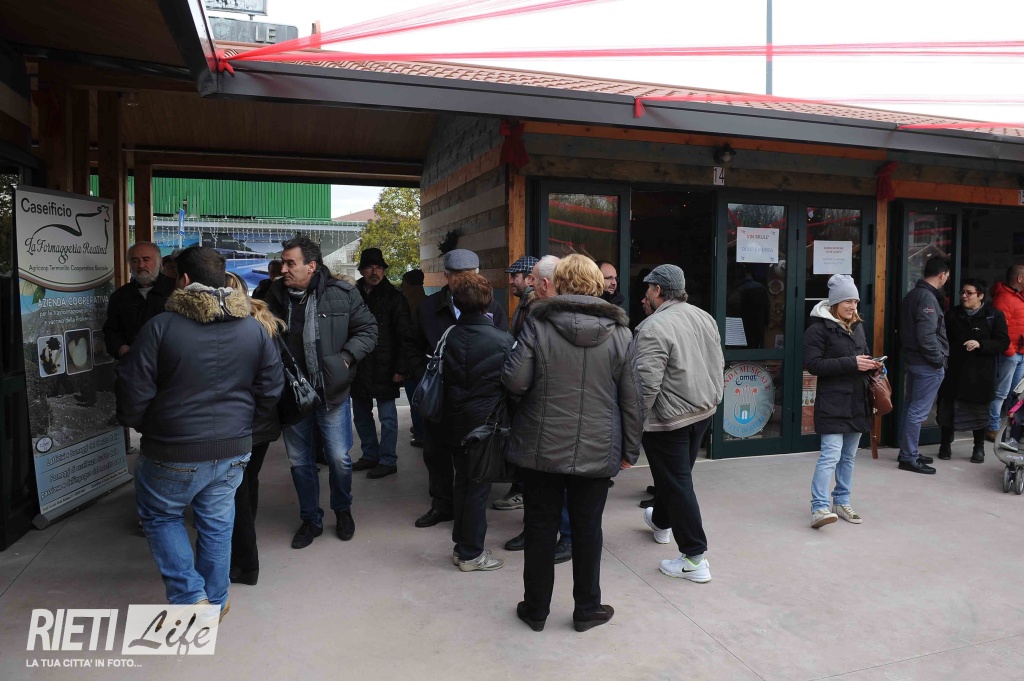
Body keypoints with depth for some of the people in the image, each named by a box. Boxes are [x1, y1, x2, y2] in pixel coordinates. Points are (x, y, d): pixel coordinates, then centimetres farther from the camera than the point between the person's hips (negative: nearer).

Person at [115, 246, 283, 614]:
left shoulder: (161, 326, -14)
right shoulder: (254, 328, -2)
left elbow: (133, 391, -11)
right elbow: (272, 389, 2)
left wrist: (137, 424, 10)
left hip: (174, 452, -3)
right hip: (234, 449, 4)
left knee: (160, 516, 20)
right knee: (217, 522, 18)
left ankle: (190, 595, 12)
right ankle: (215, 601, 31)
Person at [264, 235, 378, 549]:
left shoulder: (342, 293, -8)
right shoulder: (275, 295, 0)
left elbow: (368, 329, -1)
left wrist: (346, 358, -14)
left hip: (332, 392, -2)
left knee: (339, 458, 6)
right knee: (300, 462, 13)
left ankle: (342, 510, 33)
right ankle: (310, 519, 33)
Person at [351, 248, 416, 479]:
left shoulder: (394, 298, -6)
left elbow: (406, 336, -9)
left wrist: (401, 368, -15)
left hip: (384, 368, -5)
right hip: (358, 367, 6)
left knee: (387, 416, 1)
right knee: (361, 415, 15)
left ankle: (388, 461, 12)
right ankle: (370, 455, 30)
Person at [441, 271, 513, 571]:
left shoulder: (450, 338, -2)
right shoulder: (501, 341, -15)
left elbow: (445, 380, 5)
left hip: (456, 423, 5)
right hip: (486, 423, -5)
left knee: (462, 482, 17)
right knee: (478, 487, 5)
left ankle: (461, 545, 28)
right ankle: (471, 554, 15)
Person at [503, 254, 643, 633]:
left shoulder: (538, 324, -9)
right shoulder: (618, 332, -3)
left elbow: (514, 380, -14)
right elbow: (632, 398, -1)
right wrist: (629, 449, 9)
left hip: (542, 448, -1)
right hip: (596, 452, 1)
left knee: (541, 528, 12)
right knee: (587, 530, 14)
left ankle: (536, 609, 26)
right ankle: (587, 609, 28)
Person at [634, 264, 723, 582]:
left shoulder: (654, 327, -21)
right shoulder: (705, 317, 5)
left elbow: (647, 382, -25)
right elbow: (718, 365, 11)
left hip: (669, 418, -9)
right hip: (704, 412, 9)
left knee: (676, 484, 1)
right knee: (678, 475, 24)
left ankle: (694, 558, 7)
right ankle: (661, 522, 47)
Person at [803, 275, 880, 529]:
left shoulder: (857, 326, 15)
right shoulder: (819, 328, -10)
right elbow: (812, 364, -17)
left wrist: (871, 364, 4)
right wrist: (851, 363, -21)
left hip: (856, 401, 8)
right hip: (832, 403, -8)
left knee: (849, 456, 14)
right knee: (831, 455, -13)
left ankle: (841, 502, 26)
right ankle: (819, 508, -11)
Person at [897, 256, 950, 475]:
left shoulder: (912, 295, 13)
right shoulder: (928, 297, -17)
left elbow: (906, 330, 20)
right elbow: (927, 335, -22)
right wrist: (938, 360, -14)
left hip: (913, 359, 10)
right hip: (927, 364, -10)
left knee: (910, 407, 15)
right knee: (918, 411, -5)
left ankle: (908, 452, 25)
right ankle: (909, 458, 0)